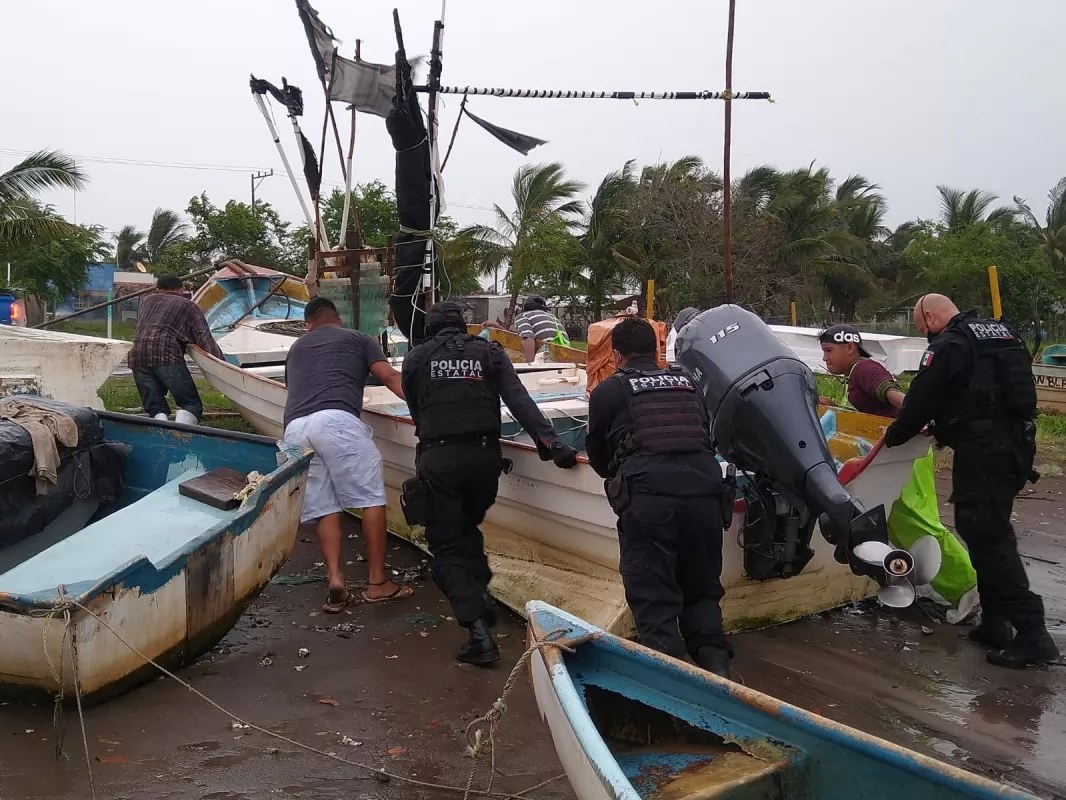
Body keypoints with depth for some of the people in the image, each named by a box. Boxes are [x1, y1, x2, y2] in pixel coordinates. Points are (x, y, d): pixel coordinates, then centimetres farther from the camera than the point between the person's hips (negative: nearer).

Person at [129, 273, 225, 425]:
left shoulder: (147, 301, 29)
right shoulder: (189, 306, 15)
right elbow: (205, 339, 2)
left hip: (137, 357, 4)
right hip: (167, 355, -4)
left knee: (155, 408, 8)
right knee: (191, 404, -2)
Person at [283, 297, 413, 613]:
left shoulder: (295, 349, 34)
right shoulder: (358, 339, 22)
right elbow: (390, 378, 10)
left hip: (295, 428, 5)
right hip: (336, 420, -5)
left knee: (324, 507, 10)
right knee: (371, 498, 3)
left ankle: (335, 580, -4)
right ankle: (377, 583, 3)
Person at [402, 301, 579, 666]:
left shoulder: (416, 358, 11)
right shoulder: (490, 352, 12)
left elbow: (415, 409, 14)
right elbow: (519, 401, -2)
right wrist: (551, 442, -11)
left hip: (438, 458, -2)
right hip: (484, 456, 3)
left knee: (446, 546, 3)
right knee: (467, 528, 29)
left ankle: (479, 632, -10)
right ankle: (480, 592, 14)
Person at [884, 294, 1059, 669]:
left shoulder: (948, 346, -9)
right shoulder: (1003, 335, 18)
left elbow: (920, 401, -9)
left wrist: (893, 436, 9)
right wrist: (945, 426, 28)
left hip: (981, 451, -9)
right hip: (1016, 445, 9)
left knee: (987, 538, -8)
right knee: (992, 532, 16)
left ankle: (1032, 632, -10)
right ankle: (994, 623, 21)